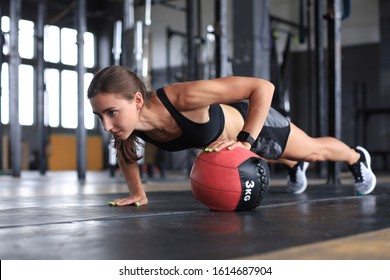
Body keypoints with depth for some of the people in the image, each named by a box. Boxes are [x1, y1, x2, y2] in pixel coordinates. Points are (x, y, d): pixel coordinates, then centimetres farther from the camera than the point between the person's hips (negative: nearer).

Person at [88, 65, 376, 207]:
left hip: (253, 120, -5)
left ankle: (357, 157, 57)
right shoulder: (126, 120, -30)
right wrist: (138, 192, -13)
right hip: (225, 137, 5)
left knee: (314, 150, 25)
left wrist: (246, 140, -46)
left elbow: (263, 87, -42)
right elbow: (126, 152, -4)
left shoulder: (183, 98, -48)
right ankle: (297, 166, 72)